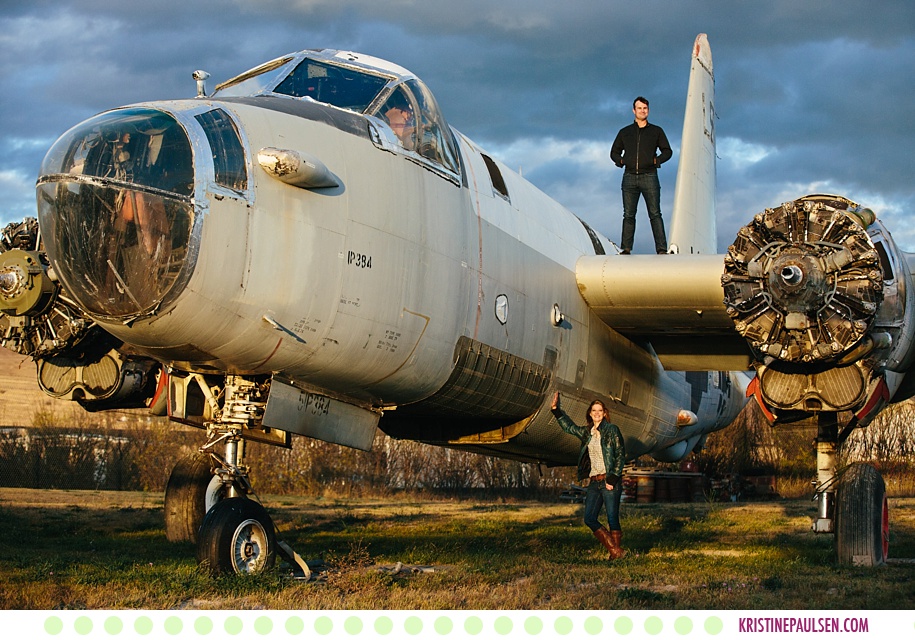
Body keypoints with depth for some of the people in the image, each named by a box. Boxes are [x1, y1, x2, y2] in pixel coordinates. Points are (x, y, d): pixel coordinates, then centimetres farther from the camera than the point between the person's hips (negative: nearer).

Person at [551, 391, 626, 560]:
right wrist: (556, 409, 26)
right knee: (589, 519, 1)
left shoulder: (612, 430, -2)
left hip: (610, 481, -6)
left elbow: (621, 454, -7)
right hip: (594, 481, 7)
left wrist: (613, 478, -13)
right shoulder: (587, 432, 15)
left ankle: (617, 552, 1)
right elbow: (569, 427, 31)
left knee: (612, 519, -7)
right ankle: (615, 551, 7)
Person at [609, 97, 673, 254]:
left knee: (655, 214, -8)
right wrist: (620, 161, 1)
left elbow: (667, 151, 13)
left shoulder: (656, 131, 12)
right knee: (628, 215, 0)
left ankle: (662, 249, -12)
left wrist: (657, 160, -5)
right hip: (630, 177, 2)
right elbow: (614, 152, 22)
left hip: (649, 176, -2)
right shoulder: (624, 132, 16)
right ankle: (626, 249, 1)